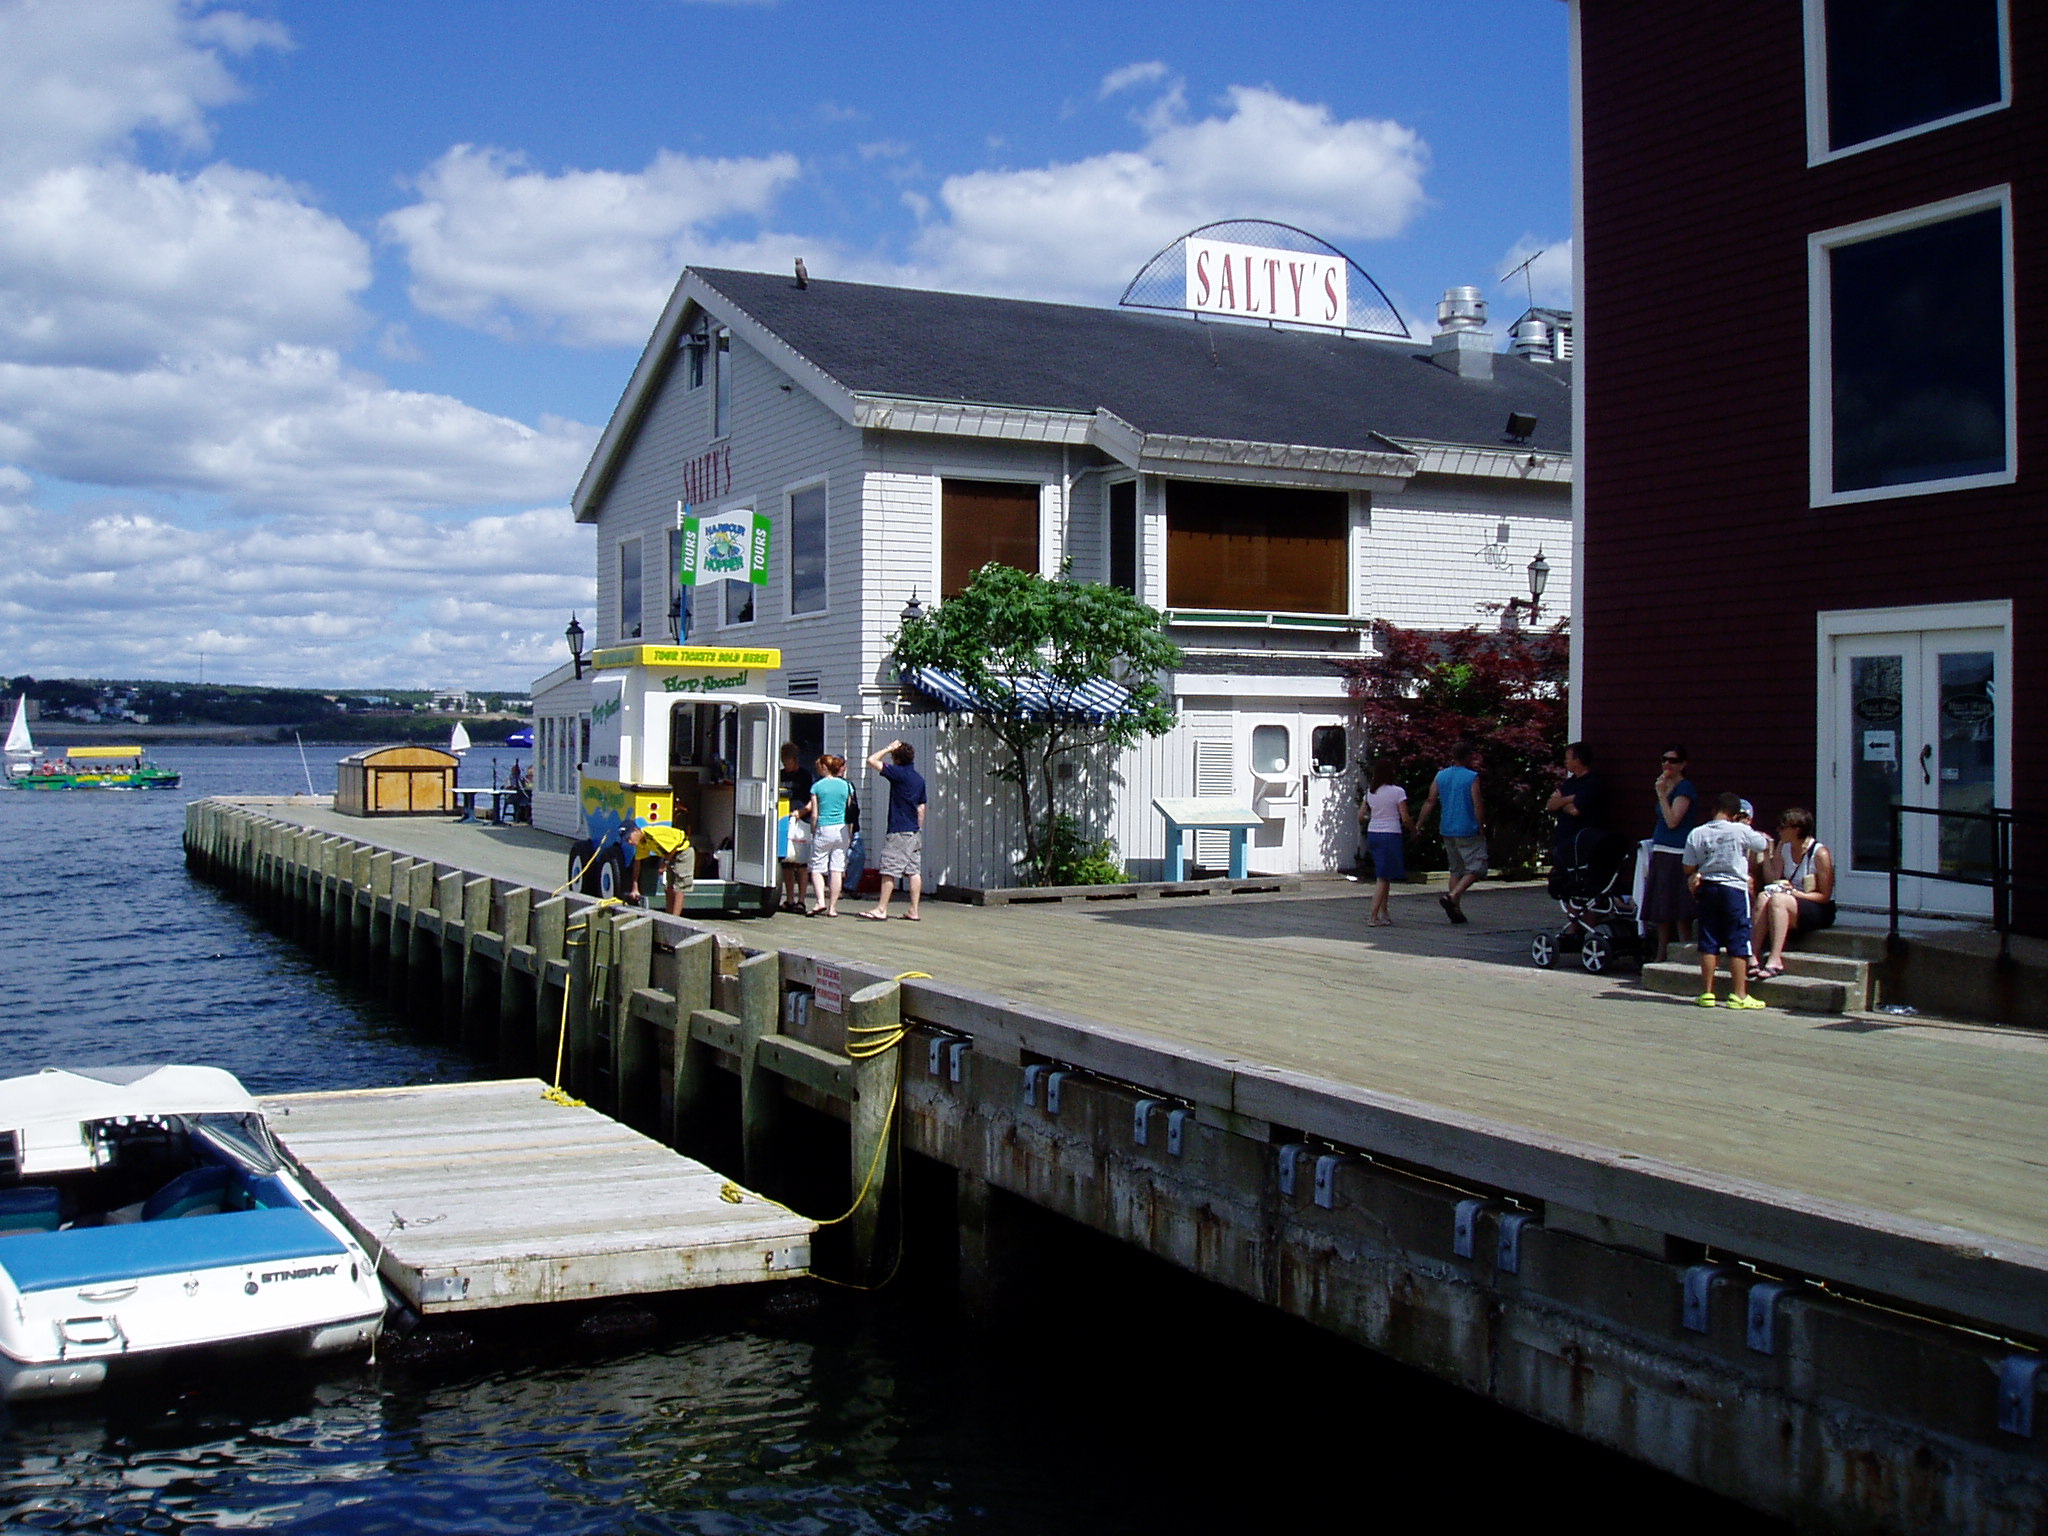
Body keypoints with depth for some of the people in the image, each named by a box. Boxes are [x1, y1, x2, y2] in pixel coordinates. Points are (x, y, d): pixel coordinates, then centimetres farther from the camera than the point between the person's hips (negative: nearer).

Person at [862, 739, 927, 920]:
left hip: (898, 831, -8)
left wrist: (889, 748, 0)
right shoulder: (919, 778, 12)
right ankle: (914, 911, 6)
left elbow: (871, 760, -11)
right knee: (914, 871, 6)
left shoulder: (898, 773, -11)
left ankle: (881, 909, -2)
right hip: (915, 831, 8)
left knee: (889, 871, -4)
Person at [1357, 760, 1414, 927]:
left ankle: (1383, 913, 19)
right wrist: (1413, 830, 6)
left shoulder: (1370, 793, 6)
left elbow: (1361, 816, 8)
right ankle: (1373, 917, -9)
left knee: (1384, 876, 17)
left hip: (1372, 834, 6)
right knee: (1384, 878, -4)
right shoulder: (1397, 792, -9)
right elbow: (1405, 818, -11)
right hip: (1391, 835, -6)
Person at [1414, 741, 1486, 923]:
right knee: (1475, 868, 1)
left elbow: (1430, 802, 4)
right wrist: (1482, 829, -4)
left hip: (1447, 831, 6)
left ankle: (1456, 911, 12)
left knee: (1456, 870, 14)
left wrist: (1418, 825, 9)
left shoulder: (1440, 776, 6)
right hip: (1468, 831, -6)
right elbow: (1478, 806, -12)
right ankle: (1452, 897, -16)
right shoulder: (1472, 777, -10)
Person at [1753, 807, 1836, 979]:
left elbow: (1824, 896, -11)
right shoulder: (1783, 847, 8)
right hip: (1791, 902, 6)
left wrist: (1795, 893, -22)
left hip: (1820, 911, -6)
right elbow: (1773, 879, 1)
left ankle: (1775, 961, -42)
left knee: (1777, 900, -34)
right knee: (1763, 897, -26)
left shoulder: (1820, 853, -12)